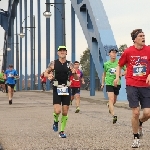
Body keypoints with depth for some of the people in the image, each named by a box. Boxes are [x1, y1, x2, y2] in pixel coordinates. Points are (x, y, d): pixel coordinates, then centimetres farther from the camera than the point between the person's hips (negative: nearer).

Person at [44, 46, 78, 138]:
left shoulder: (70, 64, 4)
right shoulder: (53, 63, 1)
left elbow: (76, 78, 5)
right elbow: (45, 73, 12)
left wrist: (74, 73, -17)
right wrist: (49, 75, -10)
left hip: (66, 89, 2)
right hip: (57, 89, -2)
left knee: (65, 112, 2)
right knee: (57, 110, -15)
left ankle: (62, 131, 15)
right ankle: (56, 121, 18)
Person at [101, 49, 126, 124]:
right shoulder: (106, 64, 2)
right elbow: (104, 74, 16)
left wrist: (121, 74, -17)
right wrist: (102, 83, 15)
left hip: (117, 83, 1)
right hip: (109, 83, -1)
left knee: (114, 100, 17)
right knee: (111, 99, -18)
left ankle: (109, 105, 52)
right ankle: (114, 116, -24)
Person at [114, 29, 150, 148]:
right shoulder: (128, 52, -1)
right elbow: (120, 65, 14)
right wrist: (117, 77, 3)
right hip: (132, 86, -1)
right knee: (136, 112, -4)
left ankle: (140, 124, 32)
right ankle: (136, 138, 14)